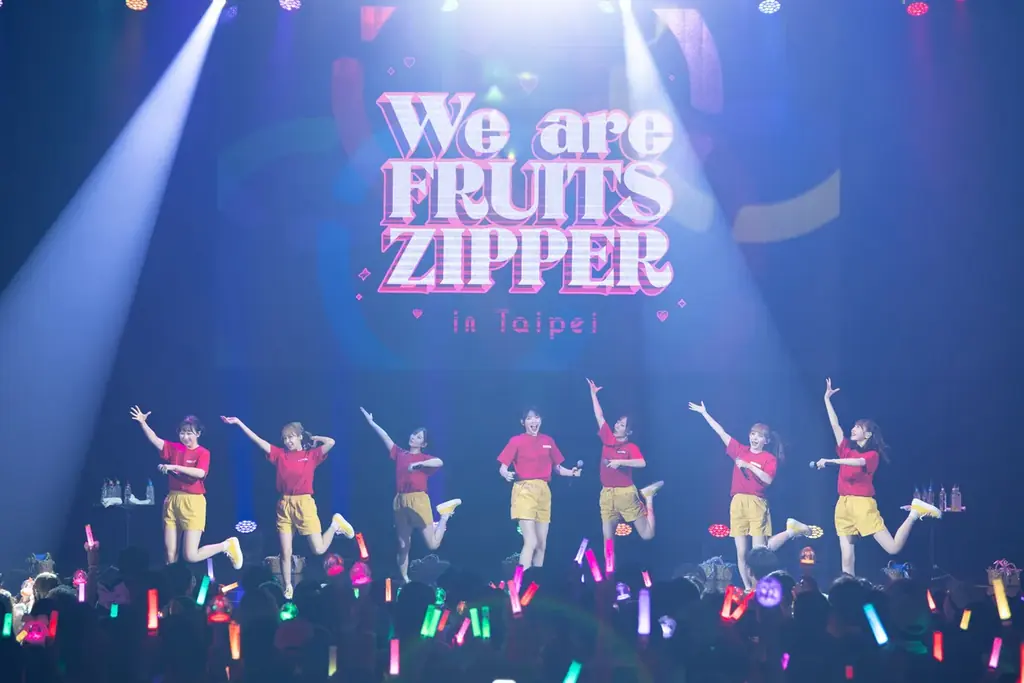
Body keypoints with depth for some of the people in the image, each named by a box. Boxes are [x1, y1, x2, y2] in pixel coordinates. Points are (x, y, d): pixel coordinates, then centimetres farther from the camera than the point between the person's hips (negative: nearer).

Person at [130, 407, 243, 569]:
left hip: (192, 503, -5)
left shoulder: (203, 453, -5)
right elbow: (155, 440, 0)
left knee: (191, 556, -7)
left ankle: (227, 545, 15)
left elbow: (200, 473, -22)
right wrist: (142, 423, -14)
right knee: (170, 555, 4)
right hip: (172, 501, 5)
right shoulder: (174, 448, 9)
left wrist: (175, 467, -27)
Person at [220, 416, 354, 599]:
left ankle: (335, 524, 23)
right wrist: (238, 422, -2)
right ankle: (287, 589, 12)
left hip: (304, 504, -3)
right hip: (284, 505, 3)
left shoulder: (311, 455, 1)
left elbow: (331, 442, -13)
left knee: (319, 549, -6)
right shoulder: (280, 454, 7)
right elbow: (258, 441, 3)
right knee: (285, 552, 1)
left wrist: (314, 438, 3)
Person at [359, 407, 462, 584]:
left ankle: (445, 514, 19)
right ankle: (404, 579, 15)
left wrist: (418, 464, -23)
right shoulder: (400, 454, 13)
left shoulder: (424, 458, 3)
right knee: (403, 545, 6)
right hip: (401, 502, 3)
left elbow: (439, 462, -18)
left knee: (433, 544, -6)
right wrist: (371, 422, 15)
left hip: (418, 501, -3)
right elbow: (385, 436, 15)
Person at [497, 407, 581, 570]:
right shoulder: (516, 441, -1)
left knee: (542, 544, 7)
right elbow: (503, 467, -6)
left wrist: (571, 472, -4)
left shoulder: (548, 441, 11)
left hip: (543, 491, 5)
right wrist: (507, 474, -28)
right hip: (524, 491, -5)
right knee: (531, 542, -16)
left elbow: (557, 468, 15)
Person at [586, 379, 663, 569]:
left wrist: (619, 461, -27)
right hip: (607, 494, 4)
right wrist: (593, 393, 14)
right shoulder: (607, 439, 7)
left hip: (626, 493, -4)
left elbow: (642, 463, -23)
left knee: (647, 534, 3)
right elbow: (599, 416, 13)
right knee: (608, 537, 0)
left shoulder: (631, 447, -5)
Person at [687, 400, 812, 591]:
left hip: (757, 504, -4)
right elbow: (721, 432, 13)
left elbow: (768, 479, -14)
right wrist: (704, 412, 13)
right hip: (738, 504, 4)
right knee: (741, 553, 2)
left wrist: (749, 466, -16)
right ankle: (747, 588, 8)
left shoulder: (769, 458, 1)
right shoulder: (740, 450, 11)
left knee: (759, 552, -7)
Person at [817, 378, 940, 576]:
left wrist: (829, 461, -29)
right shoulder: (846, 449, 13)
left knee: (893, 547, -11)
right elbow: (835, 424, 15)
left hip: (862, 503, -6)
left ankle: (914, 514, 8)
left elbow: (857, 462, -23)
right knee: (846, 554, 0)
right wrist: (827, 399, 15)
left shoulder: (872, 454, -3)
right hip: (843, 504, 6)